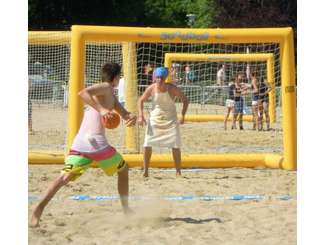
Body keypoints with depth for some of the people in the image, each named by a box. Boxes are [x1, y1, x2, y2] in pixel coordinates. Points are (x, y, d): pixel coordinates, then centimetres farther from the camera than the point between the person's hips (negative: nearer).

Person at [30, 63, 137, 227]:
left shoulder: (111, 95, 27)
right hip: (96, 142, -7)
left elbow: (124, 114, 25)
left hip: (79, 145, 7)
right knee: (123, 169, 16)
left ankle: (38, 210, -22)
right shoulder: (106, 87, 0)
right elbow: (82, 93, -17)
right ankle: (126, 209, 23)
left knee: (64, 177, -4)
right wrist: (101, 109, -23)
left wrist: (131, 117, 3)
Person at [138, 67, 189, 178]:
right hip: (155, 120, 1)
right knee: (147, 145, -7)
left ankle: (178, 172, 6)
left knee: (175, 146, -5)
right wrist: (141, 115, -9)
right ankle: (145, 171, 5)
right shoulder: (151, 89, -13)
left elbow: (185, 100, -7)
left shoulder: (172, 89, -18)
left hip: (170, 121, -1)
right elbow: (141, 101, 2)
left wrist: (182, 115, -17)